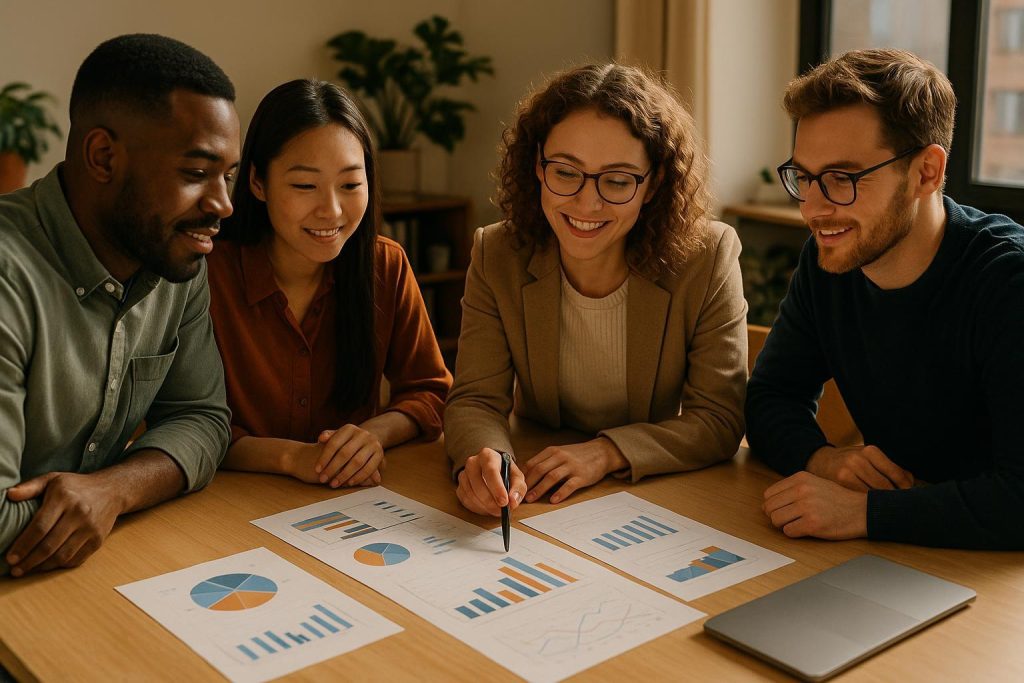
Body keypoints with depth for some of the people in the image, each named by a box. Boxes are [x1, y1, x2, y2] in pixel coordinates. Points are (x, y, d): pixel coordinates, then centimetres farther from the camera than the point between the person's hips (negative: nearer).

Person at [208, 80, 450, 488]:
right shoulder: (208, 272, -13)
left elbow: (431, 393, 3)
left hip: (359, 500, 3)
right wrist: (290, 456, -27)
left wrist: (373, 434, -17)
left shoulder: (387, 266, -2)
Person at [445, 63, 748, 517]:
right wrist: (483, 461, -33)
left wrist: (608, 452, -26)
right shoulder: (497, 257, -7)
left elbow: (720, 420, -12)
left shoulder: (708, 258, -13)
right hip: (536, 504, 1)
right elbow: (476, 401, -10)